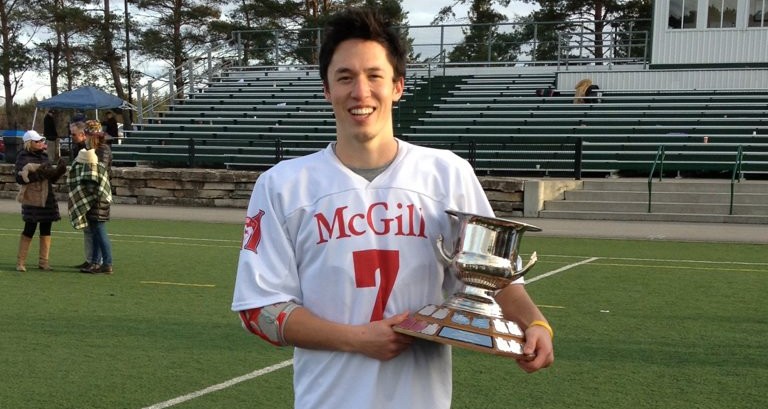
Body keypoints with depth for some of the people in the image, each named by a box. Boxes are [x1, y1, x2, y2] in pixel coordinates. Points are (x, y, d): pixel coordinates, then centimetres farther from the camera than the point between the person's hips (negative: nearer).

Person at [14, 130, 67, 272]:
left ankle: (43, 262, 14)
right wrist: (38, 174, -23)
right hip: (32, 200, -6)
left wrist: (59, 170, 1)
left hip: (47, 199, 6)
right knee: (29, 230, -4)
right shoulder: (23, 158, -5)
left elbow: (52, 178, 19)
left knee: (46, 230, 7)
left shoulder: (44, 156, 15)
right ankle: (20, 262, 5)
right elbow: (20, 178, -16)